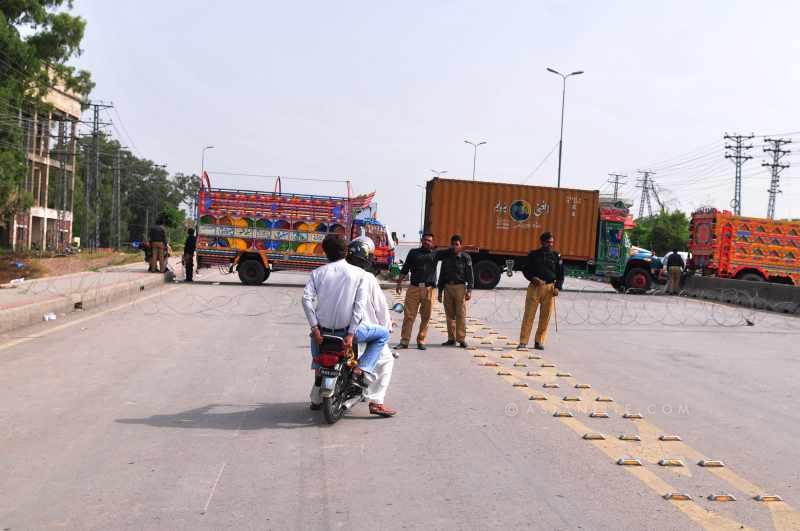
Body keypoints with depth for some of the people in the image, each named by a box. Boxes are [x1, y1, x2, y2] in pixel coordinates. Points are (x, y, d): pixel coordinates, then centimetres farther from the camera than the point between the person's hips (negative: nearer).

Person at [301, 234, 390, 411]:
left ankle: (316, 399, 30)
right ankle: (360, 370, 2)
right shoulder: (358, 273, 0)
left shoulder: (318, 272, 5)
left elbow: (307, 299, -9)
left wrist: (315, 329, -9)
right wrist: (351, 334, -12)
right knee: (383, 334, 19)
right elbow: (360, 305, -11)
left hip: (324, 329, 3)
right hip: (347, 329, -3)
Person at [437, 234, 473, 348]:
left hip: (460, 287, -4)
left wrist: (469, 290, -9)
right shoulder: (446, 257, 12)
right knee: (449, 314, 6)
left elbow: (469, 275, 0)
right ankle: (451, 338, 13)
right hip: (448, 287, 4)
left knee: (461, 314, -6)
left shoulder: (465, 257, 1)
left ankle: (461, 339, -3)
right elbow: (442, 274, 16)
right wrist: (440, 291, 14)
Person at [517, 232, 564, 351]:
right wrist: (534, 278, -12)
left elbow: (560, 274, 11)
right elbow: (526, 270, 6)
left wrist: (557, 287, -4)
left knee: (545, 317, 2)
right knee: (529, 315, -3)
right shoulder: (533, 255, 6)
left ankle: (539, 341, 12)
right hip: (534, 287, -1)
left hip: (549, 288, 1)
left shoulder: (556, 256, 10)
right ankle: (523, 341, 0)